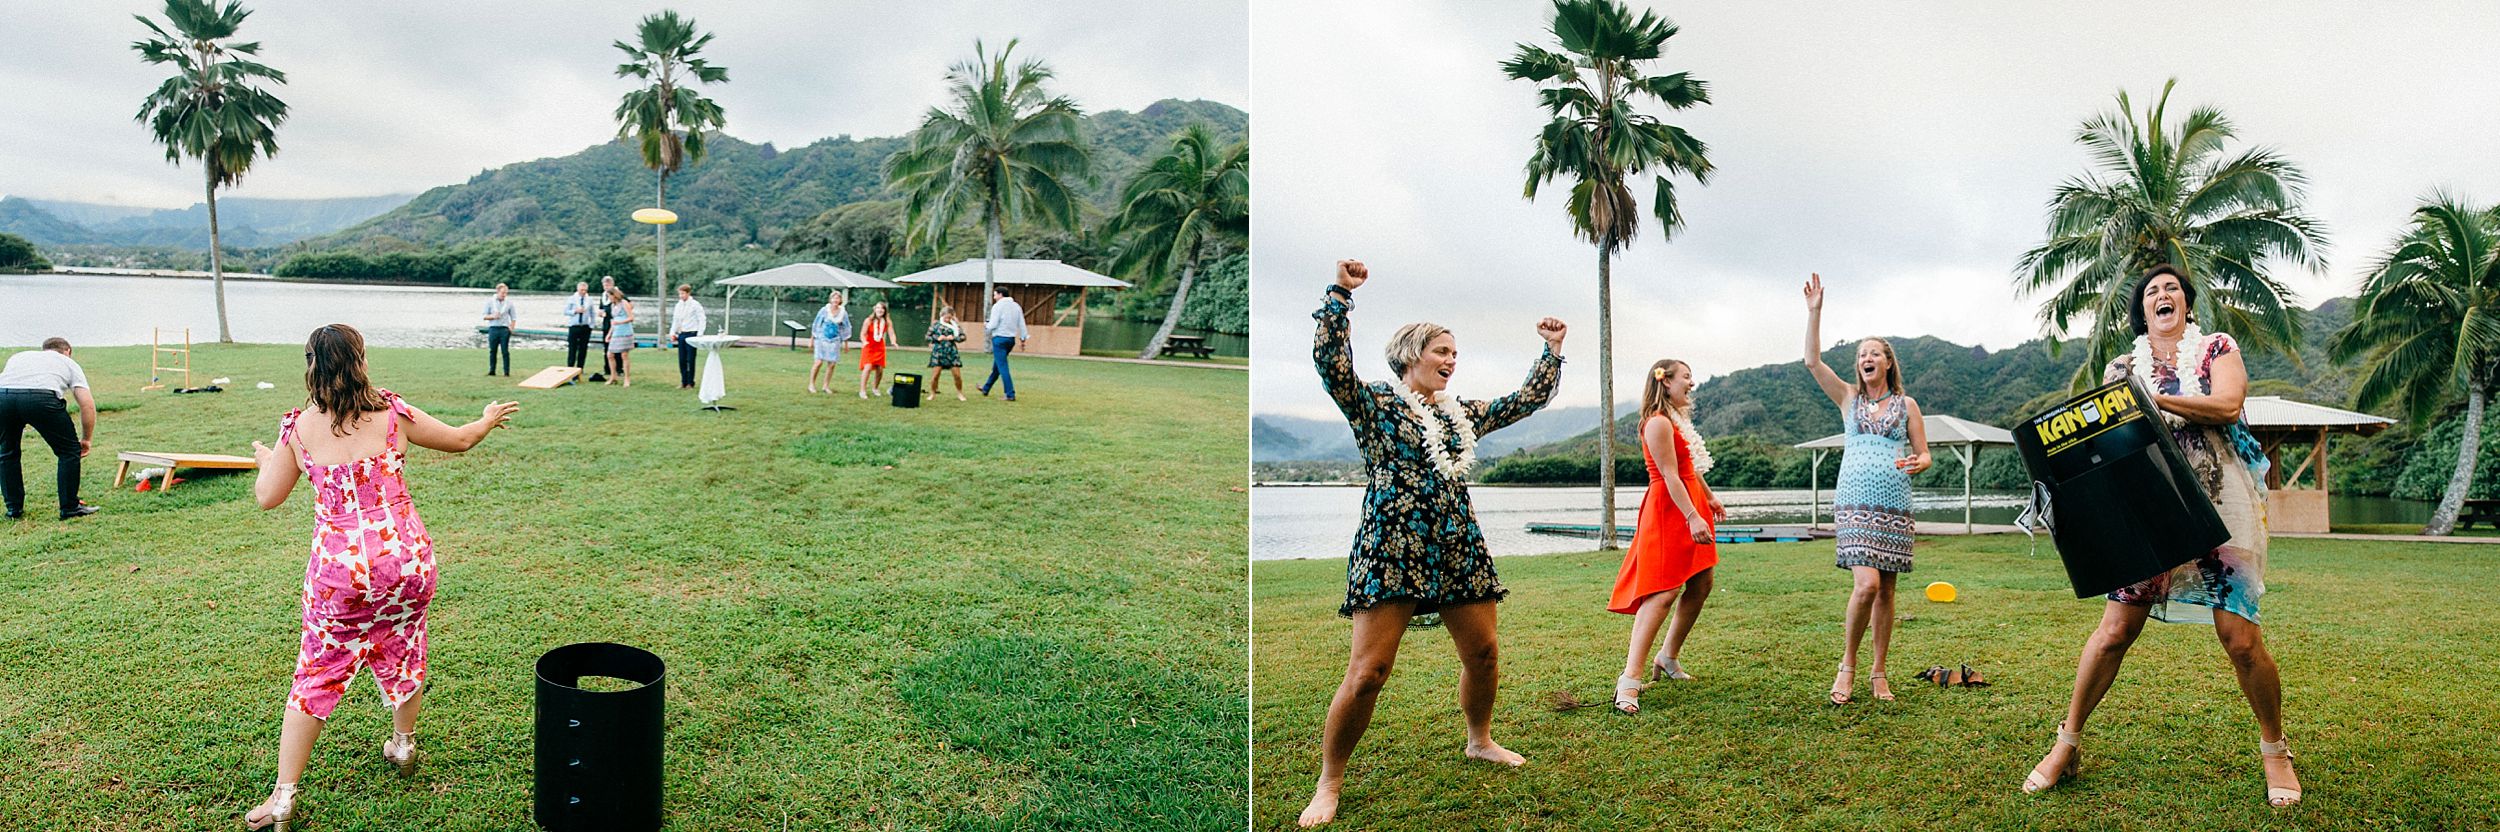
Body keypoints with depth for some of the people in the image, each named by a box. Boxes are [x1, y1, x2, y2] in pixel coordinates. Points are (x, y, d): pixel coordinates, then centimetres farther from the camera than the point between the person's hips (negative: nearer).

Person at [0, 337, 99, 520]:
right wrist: (87, 439, 25)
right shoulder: (69, 363, 29)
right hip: (41, 397, -3)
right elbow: (87, 403, 16)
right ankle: (69, 508, 16)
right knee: (69, 450, 15)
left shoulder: (18, 357, 39)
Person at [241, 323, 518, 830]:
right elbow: (459, 441, 10)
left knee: (316, 675, 8)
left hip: (339, 568, -1)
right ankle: (403, 745, 44)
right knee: (402, 651, 25)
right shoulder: (392, 413, -4)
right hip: (406, 557, 1)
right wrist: (490, 419, 32)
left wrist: (265, 461, 28)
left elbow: (268, 498, 6)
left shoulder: (298, 428, -5)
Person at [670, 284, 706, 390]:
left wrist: (699, 335, -12)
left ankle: (690, 383, 6)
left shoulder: (695, 305, -5)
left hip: (691, 334, -5)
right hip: (681, 334, 6)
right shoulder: (678, 305, 12)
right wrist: (673, 333, 9)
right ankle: (683, 382, 14)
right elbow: (675, 320, 19)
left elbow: (702, 320, -6)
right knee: (682, 360, 6)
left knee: (690, 360, -2)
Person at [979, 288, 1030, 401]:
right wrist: (1023, 338, 12)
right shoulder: (1017, 306, 8)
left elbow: (993, 325, -14)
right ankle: (985, 388, 34)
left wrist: (986, 325, 7)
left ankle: (1010, 395, -10)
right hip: (1011, 339, 8)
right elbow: (1022, 324, 7)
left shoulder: (998, 306, -11)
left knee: (1002, 368, -5)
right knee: (996, 366, 20)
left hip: (999, 338, -8)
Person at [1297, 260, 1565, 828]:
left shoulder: (1463, 414, 17)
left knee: (1483, 655, 13)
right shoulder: (1375, 404, -1)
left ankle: (1480, 741, 40)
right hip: (1392, 551, -6)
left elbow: (1527, 400, 23)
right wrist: (1341, 294, -24)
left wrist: (1552, 351, 16)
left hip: (1459, 550, 7)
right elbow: (1331, 361, -17)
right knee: (1368, 671, -12)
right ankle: (1329, 783, 0)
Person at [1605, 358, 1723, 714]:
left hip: (1690, 506, 11)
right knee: (1664, 592, -17)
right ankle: (1630, 678, -23)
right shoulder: (1659, 423, -15)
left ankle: (1669, 658, 24)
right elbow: (1670, 475, -22)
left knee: (1701, 585, 11)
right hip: (1669, 511, -11)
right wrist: (1692, 517, -27)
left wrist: (1709, 498, 37)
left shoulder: (1678, 420, 17)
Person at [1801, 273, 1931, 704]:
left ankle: (1878, 672, 14)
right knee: (1867, 584, -17)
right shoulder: (1848, 398, 11)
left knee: (1886, 590, 3)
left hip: (1895, 506, 1)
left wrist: (1915, 463, -13)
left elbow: (1925, 455, 11)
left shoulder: (1906, 405, 11)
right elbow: (1812, 361, -1)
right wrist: (1814, 311, -6)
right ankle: (1848, 664, 0)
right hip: (1854, 503, -1)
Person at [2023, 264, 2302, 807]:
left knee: (2241, 639, -6)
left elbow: (2227, 406, -9)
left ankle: (2275, 751, 15)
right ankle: (2067, 745, 5)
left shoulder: (2217, 349, 9)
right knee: (2115, 630, -6)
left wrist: (2155, 399, -14)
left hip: (2220, 503, -1)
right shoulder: (2122, 369, 15)